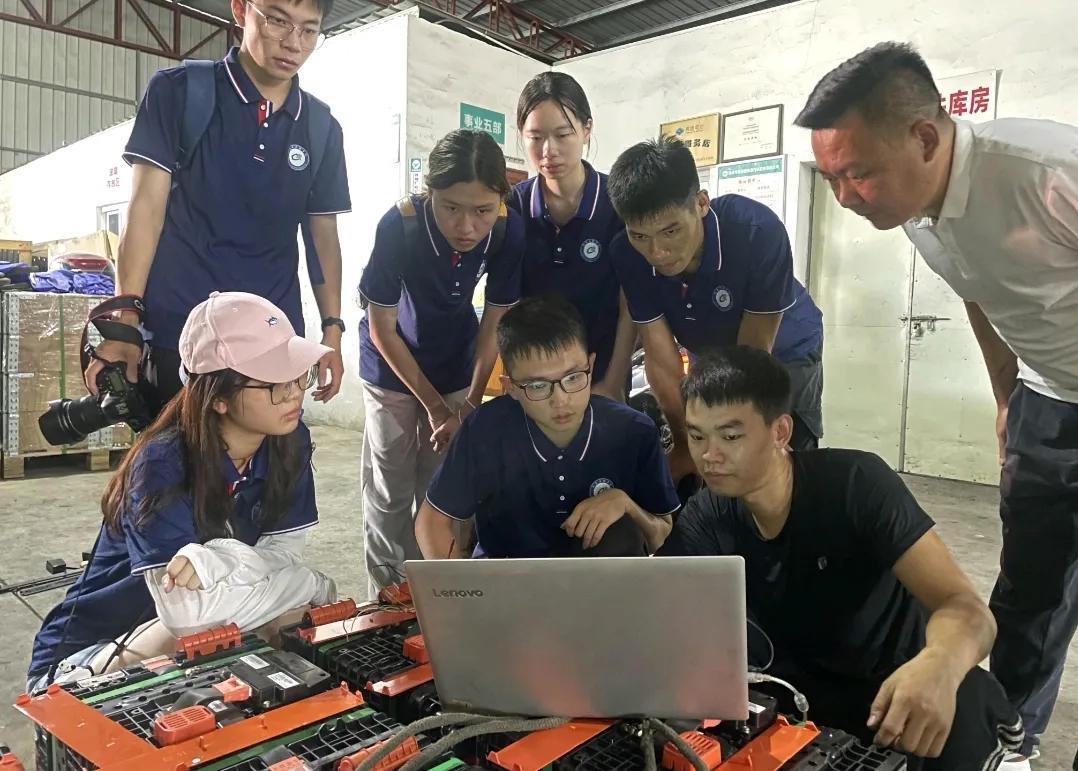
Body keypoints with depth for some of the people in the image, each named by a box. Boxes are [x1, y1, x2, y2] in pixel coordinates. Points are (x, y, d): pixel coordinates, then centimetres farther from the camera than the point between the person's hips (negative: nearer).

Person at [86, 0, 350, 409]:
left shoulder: (322, 129, 7)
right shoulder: (177, 92, -1)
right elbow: (147, 206, -5)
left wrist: (332, 328, 3)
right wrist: (125, 323, -12)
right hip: (182, 330, -2)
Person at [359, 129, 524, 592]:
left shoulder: (510, 232, -24)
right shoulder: (399, 225, -30)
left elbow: (495, 321, -10)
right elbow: (382, 330, -19)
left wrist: (471, 403, -12)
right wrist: (435, 406, -17)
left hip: (457, 365, 2)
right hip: (392, 366, -2)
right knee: (390, 489, 3)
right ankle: (387, 594, 21)